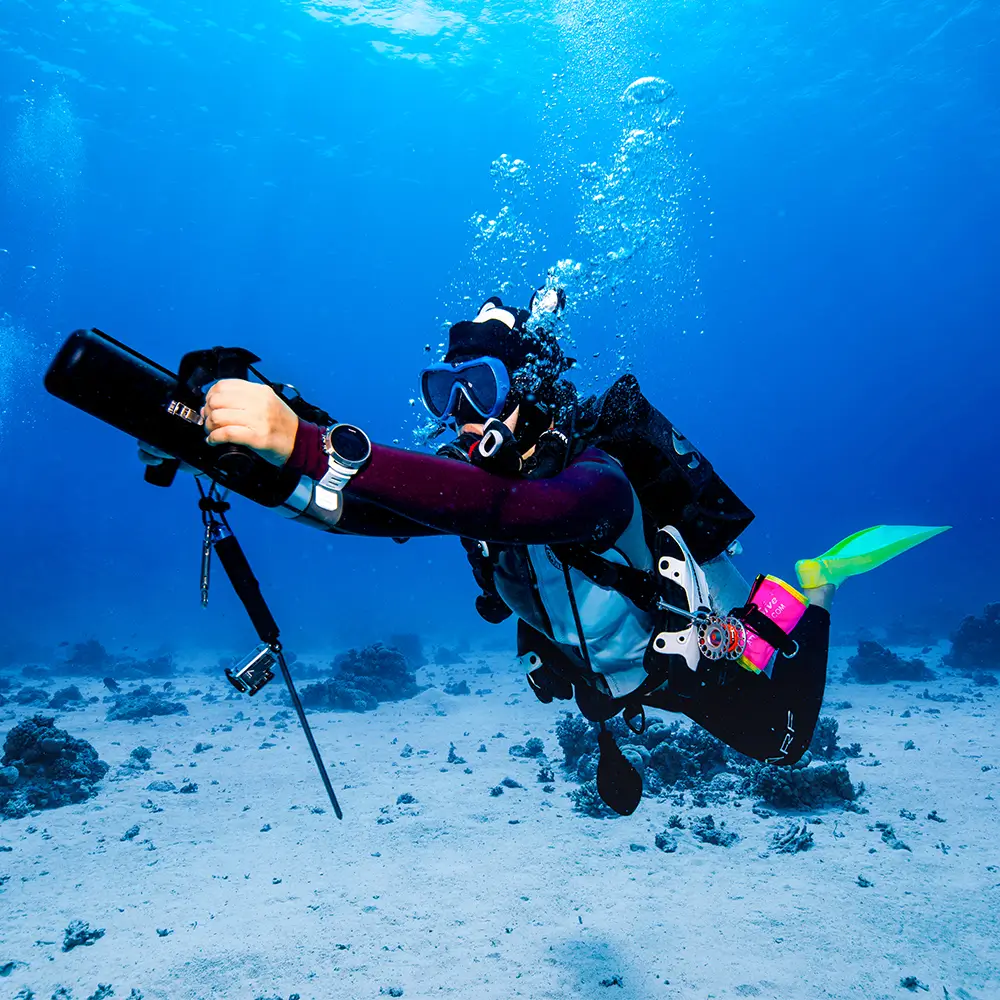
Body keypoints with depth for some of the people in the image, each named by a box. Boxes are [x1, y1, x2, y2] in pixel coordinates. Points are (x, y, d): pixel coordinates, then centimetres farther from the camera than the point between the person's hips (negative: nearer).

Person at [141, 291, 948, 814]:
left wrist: (307, 442, -70)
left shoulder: (593, 480, -43)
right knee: (621, 790, 34)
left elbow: (491, 507, -63)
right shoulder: (471, 469, -20)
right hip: (602, 673, 6)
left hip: (697, 650, -6)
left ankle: (808, 591, 38)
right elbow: (369, 507, -28)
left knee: (783, 745, 24)